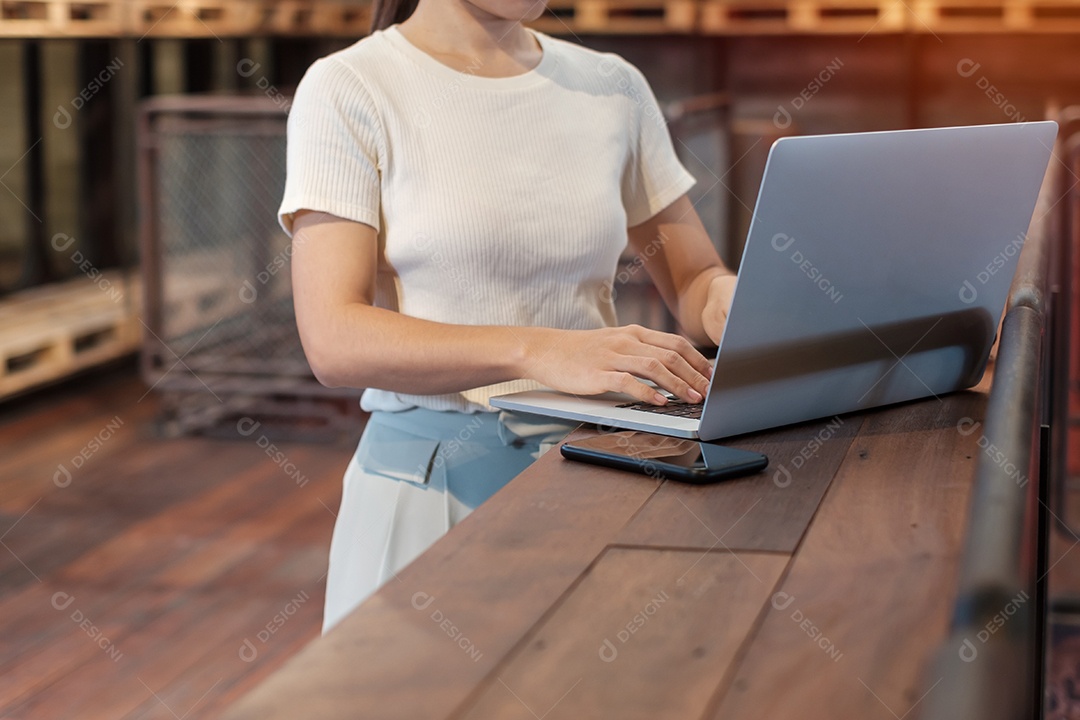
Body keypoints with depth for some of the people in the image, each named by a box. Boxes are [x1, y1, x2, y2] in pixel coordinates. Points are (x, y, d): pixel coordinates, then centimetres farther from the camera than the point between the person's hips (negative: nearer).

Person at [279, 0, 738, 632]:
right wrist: (534, 350, -27)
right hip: (429, 480, -3)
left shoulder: (614, 87, 9)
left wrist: (727, 299, -8)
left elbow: (697, 279, 17)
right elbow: (334, 342, -14)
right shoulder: (350, 89, -4)